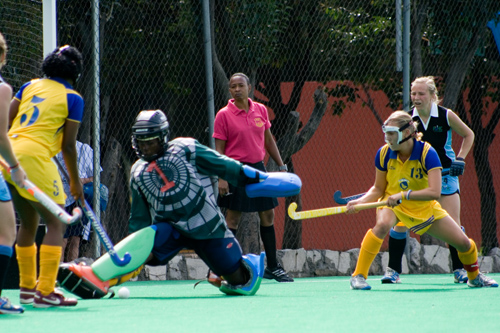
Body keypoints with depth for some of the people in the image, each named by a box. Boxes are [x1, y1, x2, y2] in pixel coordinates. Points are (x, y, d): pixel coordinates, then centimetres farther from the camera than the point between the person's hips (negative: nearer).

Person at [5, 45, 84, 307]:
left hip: (9, 155, 7)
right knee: (56, 224, -1)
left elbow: (6, 121, 13)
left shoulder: (30, 86, 17)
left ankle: (27, 288, 27)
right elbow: (68, 146, -1)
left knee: (29, 222, 20)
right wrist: (75, 181, 9)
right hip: (34, 157, -7)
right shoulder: (73, 98, 2)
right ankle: (45, 292, -9)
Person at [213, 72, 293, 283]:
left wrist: (281, 166, 14)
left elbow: (268, 139, 16)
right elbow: (219, 149, -7)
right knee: (233, 218, -5)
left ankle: (272, 267, 18)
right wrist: (221, 177, -15)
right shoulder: (224, 115, -7)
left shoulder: (260, 110, 6)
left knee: (268, 216, 8)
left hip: (258, 168, 5)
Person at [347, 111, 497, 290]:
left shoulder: (427, 153, -26)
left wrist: (404, 195, -42)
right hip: (392, 203, 0)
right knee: (382, 224, -37)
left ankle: (474, 277, 34)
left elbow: (435, 192, -34)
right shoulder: (384, 153, -17)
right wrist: (360, 201, -22)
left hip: (424, 207, 0)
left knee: (463, 243, 0)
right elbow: (378, 189, -4)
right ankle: (358, 276, -29)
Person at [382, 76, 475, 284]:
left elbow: (468, 135, 5)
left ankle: (459, 270, 7)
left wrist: (460, 159, -7)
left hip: (444, 174, -1)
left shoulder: (446, 116, -9)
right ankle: (393, 271, 3)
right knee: (400, 221, -8)